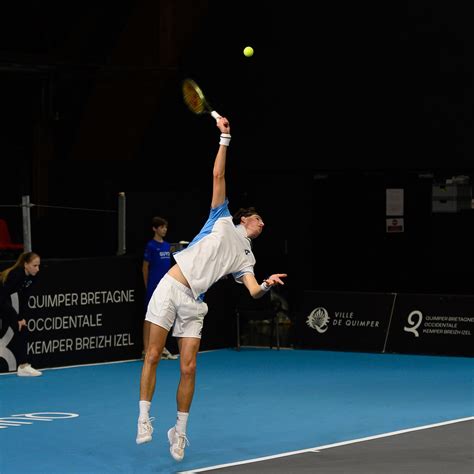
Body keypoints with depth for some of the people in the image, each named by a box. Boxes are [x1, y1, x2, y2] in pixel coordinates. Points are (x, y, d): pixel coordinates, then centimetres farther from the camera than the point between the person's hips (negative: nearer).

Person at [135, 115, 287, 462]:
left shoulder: (245, 257, 17)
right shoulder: (223, 221, 10)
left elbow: (254, 291, 1)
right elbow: (218, 177, 3)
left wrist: (268, 285, -22)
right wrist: (225, 139, -3)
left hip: (194, 303, 3)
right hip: (170, 288, -3)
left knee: (188, 368, -3)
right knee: (153, 357, -6)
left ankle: (180, 431, 7)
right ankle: (144, 419, 1)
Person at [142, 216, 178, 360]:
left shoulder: (167, 246, 11)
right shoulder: (151, 246, -7)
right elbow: (145, 267, -4)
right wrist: (147, 286, -2)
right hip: (154, 287, -6)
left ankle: (162, 348, 16)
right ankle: (146, 349, 0)